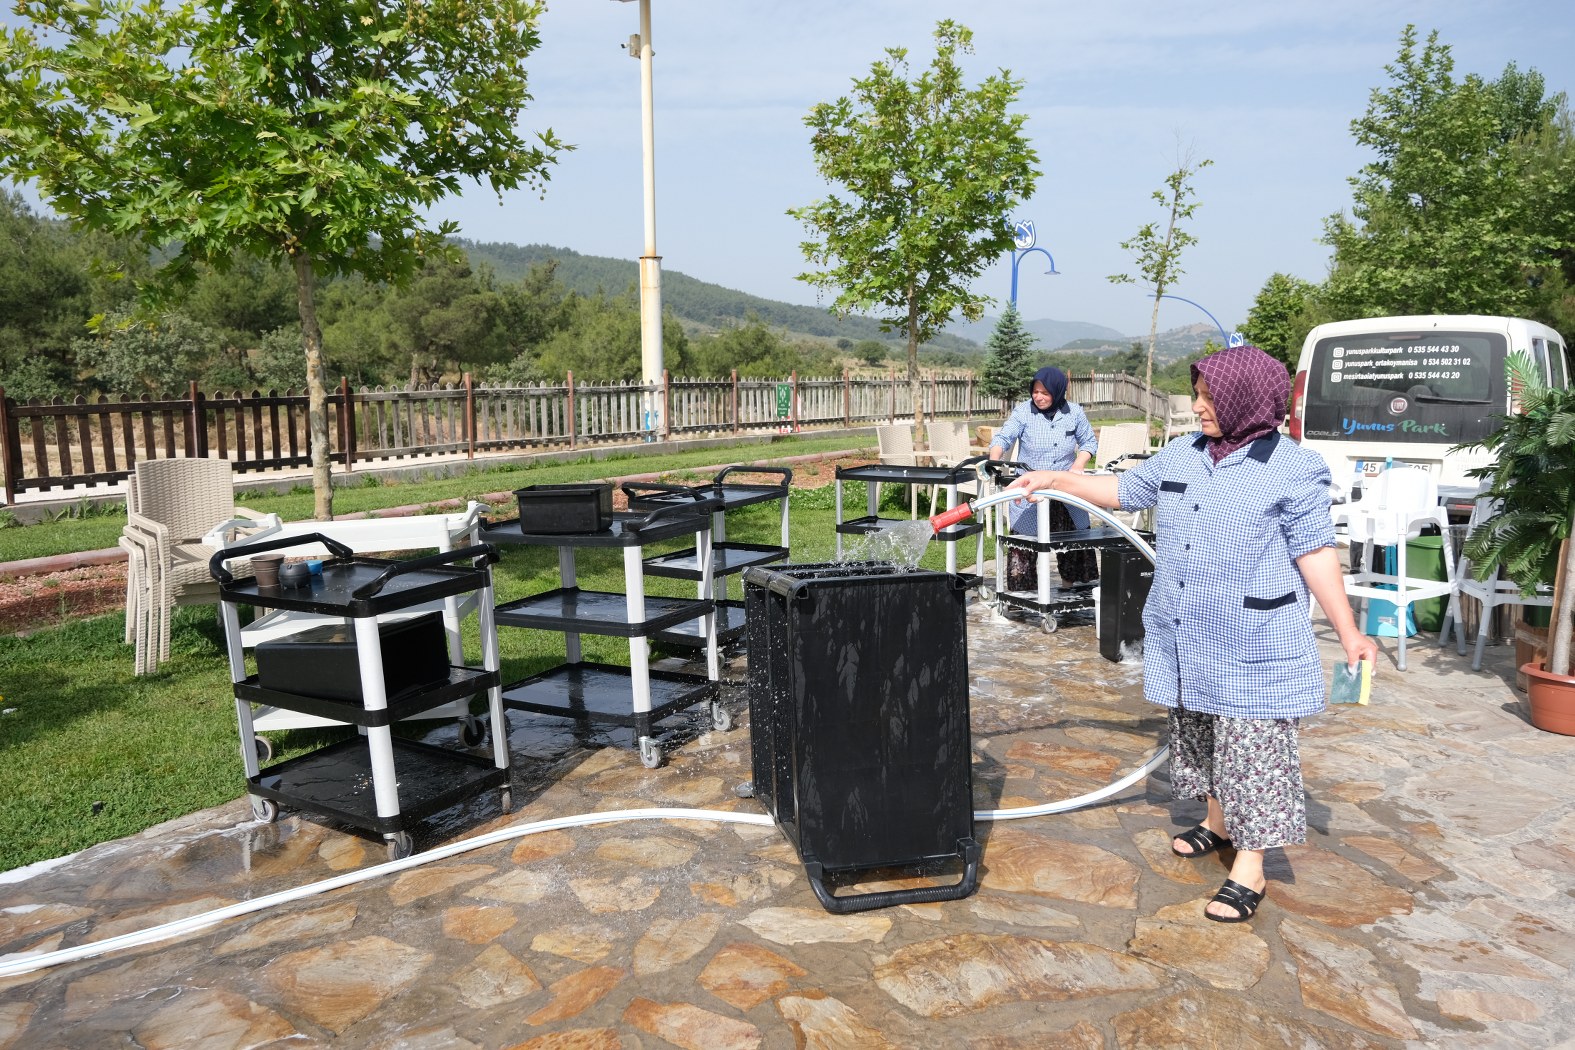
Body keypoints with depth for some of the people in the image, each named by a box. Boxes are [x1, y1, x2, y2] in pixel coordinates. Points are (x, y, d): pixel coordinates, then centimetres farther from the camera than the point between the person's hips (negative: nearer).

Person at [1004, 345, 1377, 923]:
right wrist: (1056, 479, 14)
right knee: (1198, 733, 19)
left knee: (1250, 746, -1)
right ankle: (1218, 822, 40)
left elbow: (1315, 553, -10)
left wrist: (1349, 633, -12)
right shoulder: (1180, 455, 6)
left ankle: (1249, 869, 10)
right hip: (1185, 638, 7)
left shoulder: (1294, 469, -10)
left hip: (1253, 646, -6)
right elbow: (1124, 489, 18)